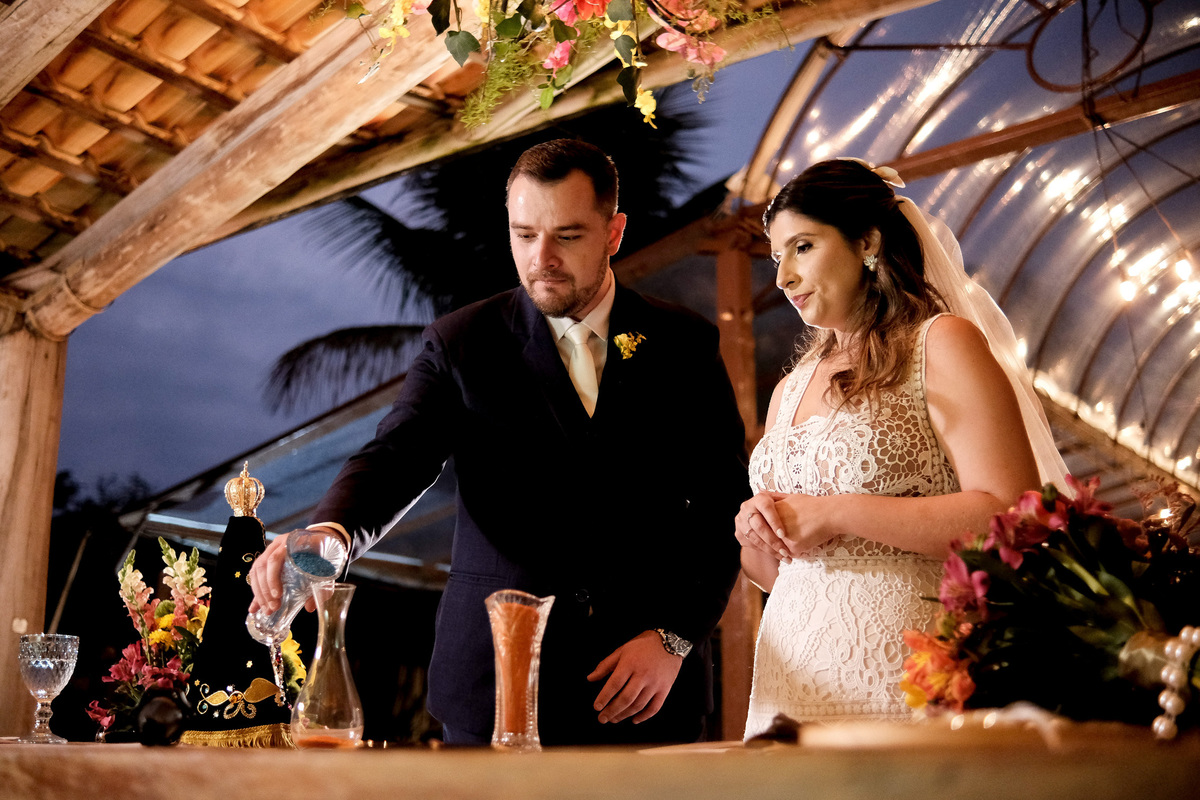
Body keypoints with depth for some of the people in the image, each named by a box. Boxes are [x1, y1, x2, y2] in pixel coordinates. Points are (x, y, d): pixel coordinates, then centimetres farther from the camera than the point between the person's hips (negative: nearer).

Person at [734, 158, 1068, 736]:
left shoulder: (942, 343, -1)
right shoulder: (790, 390, 17)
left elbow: (1011, 516, -14)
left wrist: (835, 515, -14)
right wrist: (756, 532, -2)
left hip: (899, 670, -5)